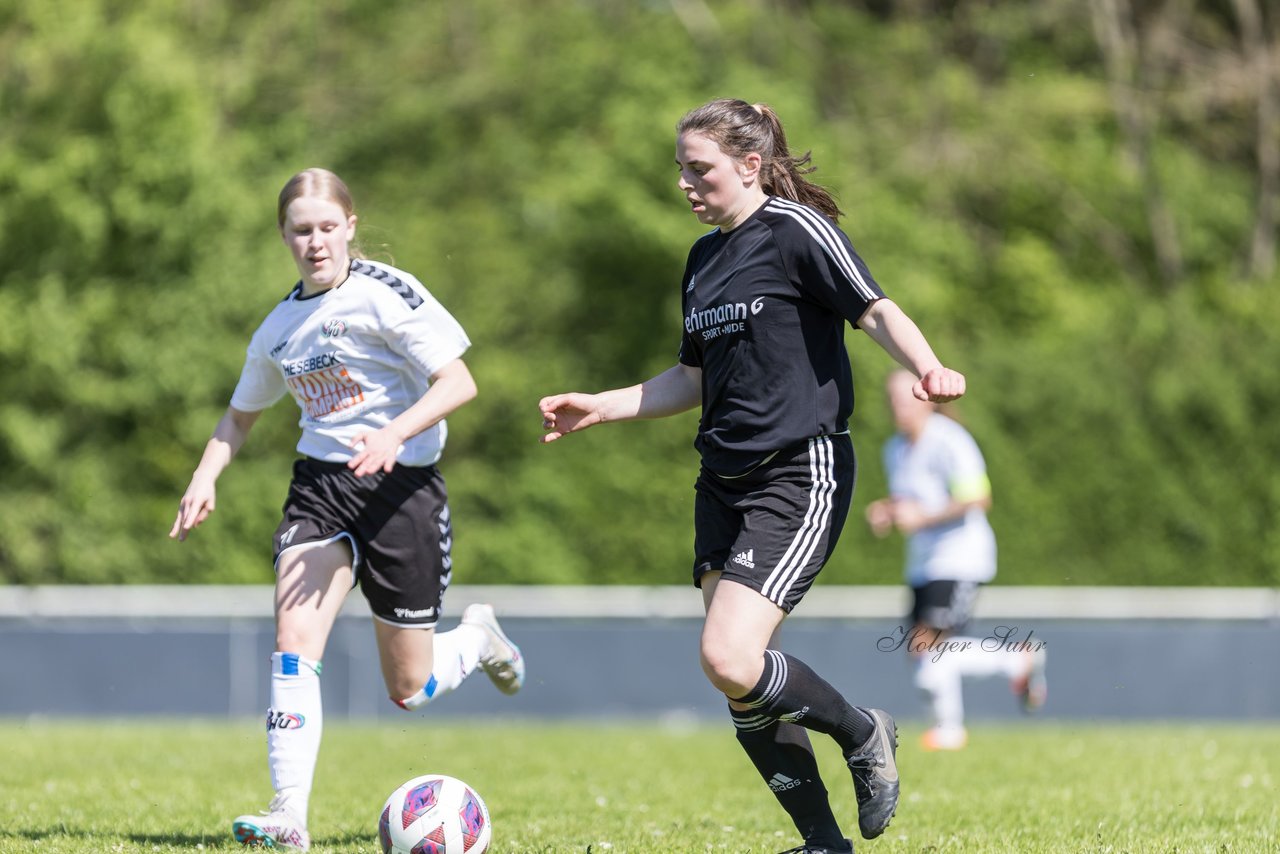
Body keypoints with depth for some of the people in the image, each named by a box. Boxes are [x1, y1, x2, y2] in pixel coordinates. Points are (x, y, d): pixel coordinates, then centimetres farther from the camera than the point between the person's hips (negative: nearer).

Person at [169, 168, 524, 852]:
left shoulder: (385, 292, -8)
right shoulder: (280, 326, 11)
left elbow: (457, 383, -14)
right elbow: (241, 414, 25)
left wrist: (394, 434, -28)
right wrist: (204, 479, 8)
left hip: (402, 488, -4)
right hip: (319, 485, 4)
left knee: (408, 690, 3)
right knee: (294, 636, -20)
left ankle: (477, 638, 38)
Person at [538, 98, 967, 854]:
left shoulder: (796, 231, -8)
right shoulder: (704, 257, 16)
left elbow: (876, 311, -18)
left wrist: (928, 368, -37)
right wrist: (599, 408, 20)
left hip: (800, 473, -8)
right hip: (724, 480, 8)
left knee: (730, 660, -20)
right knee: (735, 680, 3)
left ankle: (863, 732, 6)